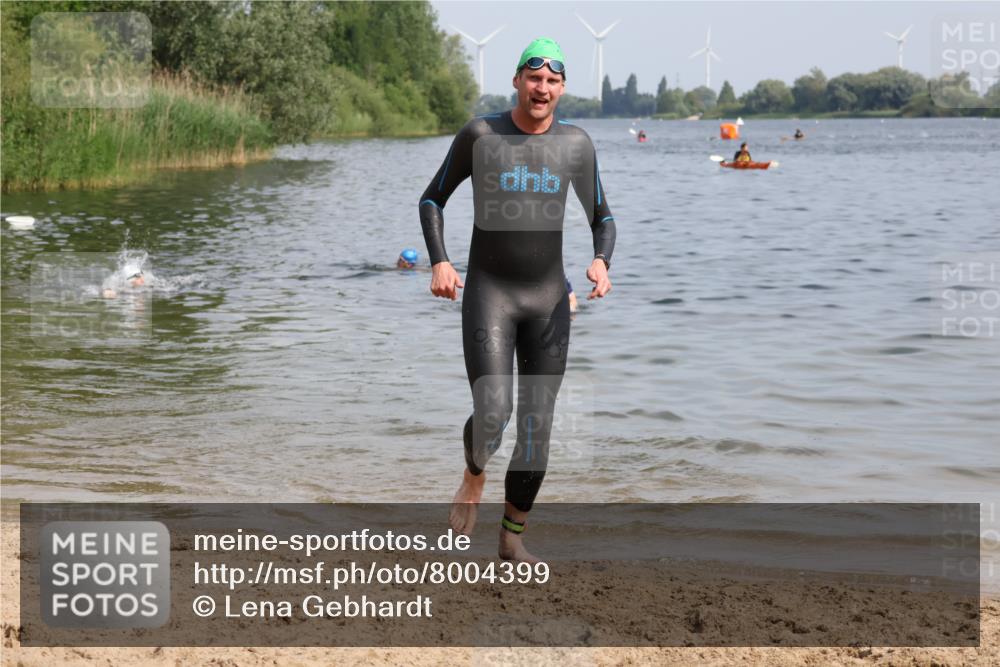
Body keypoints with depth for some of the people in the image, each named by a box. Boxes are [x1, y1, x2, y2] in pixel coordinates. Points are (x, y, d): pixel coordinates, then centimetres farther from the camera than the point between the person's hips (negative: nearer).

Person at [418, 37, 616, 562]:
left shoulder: (576, 143, 2)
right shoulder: (479, 135, -5)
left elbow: (602, 218, 11)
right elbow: (432, 201, 5)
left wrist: (601, 262, -10)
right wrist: (439, 262, -10)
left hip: (549, 298, 3)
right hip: (488, 292, -3)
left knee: (537, 426, 4)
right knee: (492, 414, -19)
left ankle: (512, 538, 20)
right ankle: (474, 475, 17)